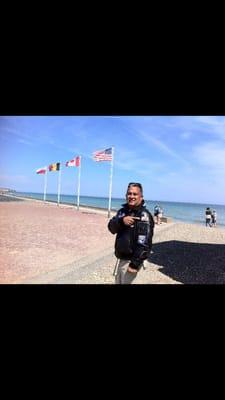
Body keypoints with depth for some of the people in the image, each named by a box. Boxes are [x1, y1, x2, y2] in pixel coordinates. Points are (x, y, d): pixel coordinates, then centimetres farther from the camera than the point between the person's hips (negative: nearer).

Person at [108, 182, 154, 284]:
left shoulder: (144, 215, -17)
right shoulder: (122, 211, 6)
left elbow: (143, 243, -21)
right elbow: (111, 228, -6)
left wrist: (135, 264, -22)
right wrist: (121, 220, -25)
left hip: (131, 260, -7)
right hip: (120, 258, 7)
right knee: (118, 282, 22)